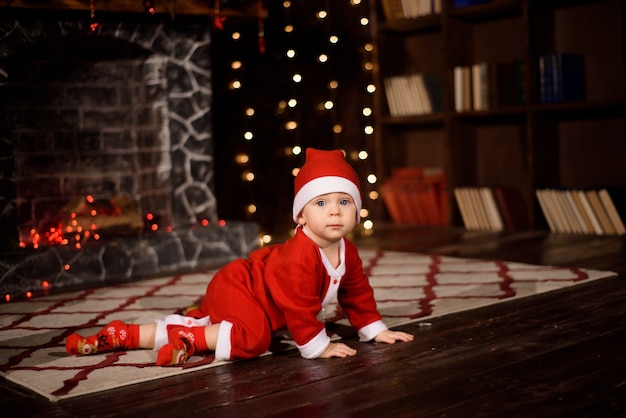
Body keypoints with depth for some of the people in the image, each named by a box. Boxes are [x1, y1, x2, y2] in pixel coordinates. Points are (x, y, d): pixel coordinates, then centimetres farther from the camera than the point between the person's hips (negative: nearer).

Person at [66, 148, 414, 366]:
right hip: (237, 289, -9)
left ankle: (122, 335, 18)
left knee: (202, 323, 13)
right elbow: (298, 306, -29)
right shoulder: (300, 256, -32)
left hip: (253, 298, 9)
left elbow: (357, 292, 10)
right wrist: (318, 347, -22)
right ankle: (186, 341, -20)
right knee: (252, 336, -36)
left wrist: (377, 331, 9)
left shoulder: (347, 251, -3)